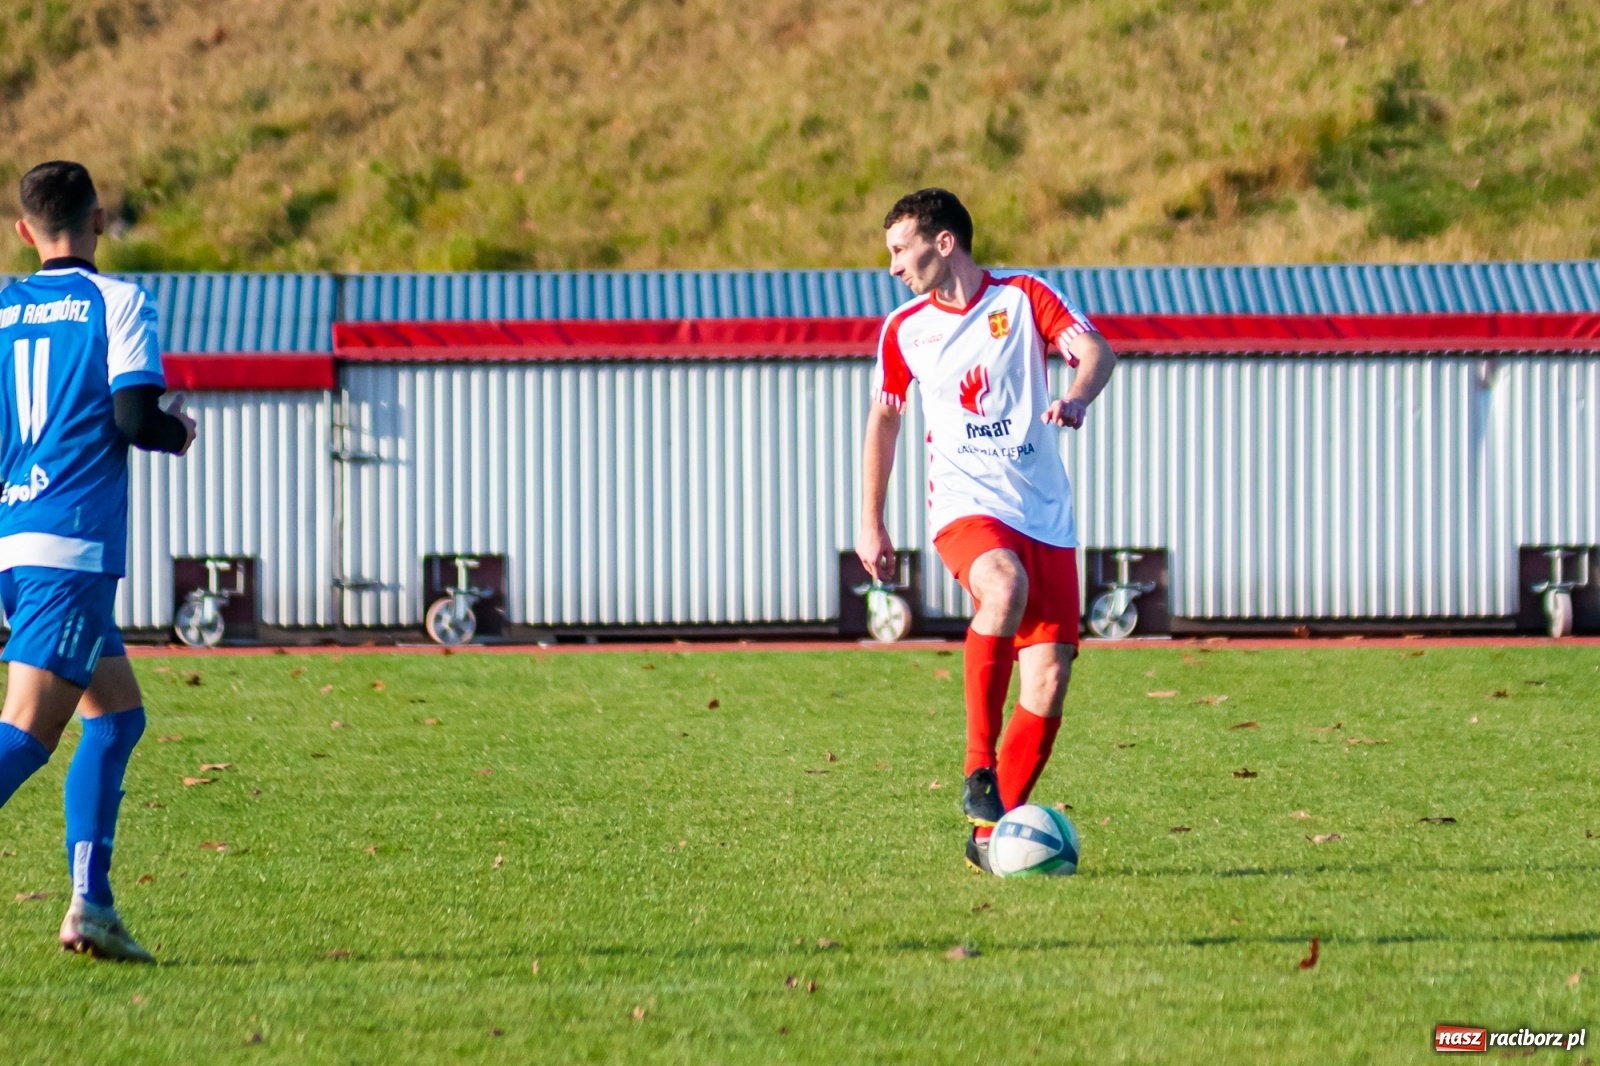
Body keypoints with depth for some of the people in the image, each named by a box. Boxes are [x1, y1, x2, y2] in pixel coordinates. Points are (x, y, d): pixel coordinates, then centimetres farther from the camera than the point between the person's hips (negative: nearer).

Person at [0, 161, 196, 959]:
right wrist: (180, 434, 10)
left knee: (119, 713, 16)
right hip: (71, 542, -6)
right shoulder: (117, 301, -1)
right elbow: (134, 417, -11)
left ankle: (91, 903, 9)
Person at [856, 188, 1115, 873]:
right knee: (1005, 586, -36)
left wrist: (1076, 398, -30)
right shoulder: (905, 329, 10)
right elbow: (884, 420, 21)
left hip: (1045, 513, 1)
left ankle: (992, 831, 8)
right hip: (964, 504, -1)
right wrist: (871, 525, 20)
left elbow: (1096, 350, -8)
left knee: (1049, 678, -5)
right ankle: (979, 769, -32)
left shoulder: (1023, 297, 3)